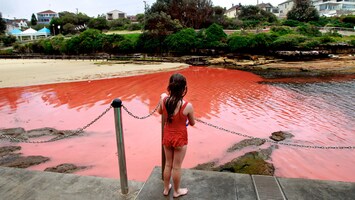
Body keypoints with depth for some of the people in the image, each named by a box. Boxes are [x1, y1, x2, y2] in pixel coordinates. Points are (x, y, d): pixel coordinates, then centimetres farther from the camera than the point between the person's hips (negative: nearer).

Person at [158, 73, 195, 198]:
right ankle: (177, 191, 38)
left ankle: (166, 188, 42)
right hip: (180, 138, -4)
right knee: (177, 166, 15)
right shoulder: (188, 106, -25)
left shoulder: (163, 99, -15)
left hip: (167, 136, 4)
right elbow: (192, 123, -7)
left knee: (168, 164, 23)